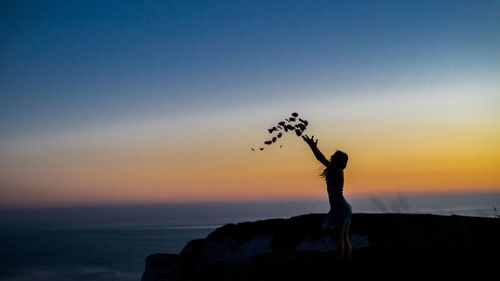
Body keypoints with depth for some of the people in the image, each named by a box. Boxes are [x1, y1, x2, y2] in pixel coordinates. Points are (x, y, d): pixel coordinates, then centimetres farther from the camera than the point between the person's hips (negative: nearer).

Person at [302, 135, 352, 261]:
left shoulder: (336, 170, -13)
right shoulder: (337, 170, 12)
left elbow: (321, 159, -16)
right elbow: (323, 159, 22)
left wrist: (311, 145, -10)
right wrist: (314, 146, 24)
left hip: (339, 208, -10)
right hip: (344, 208, 10)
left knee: (339, 239, -5)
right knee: (345, 239, 11)